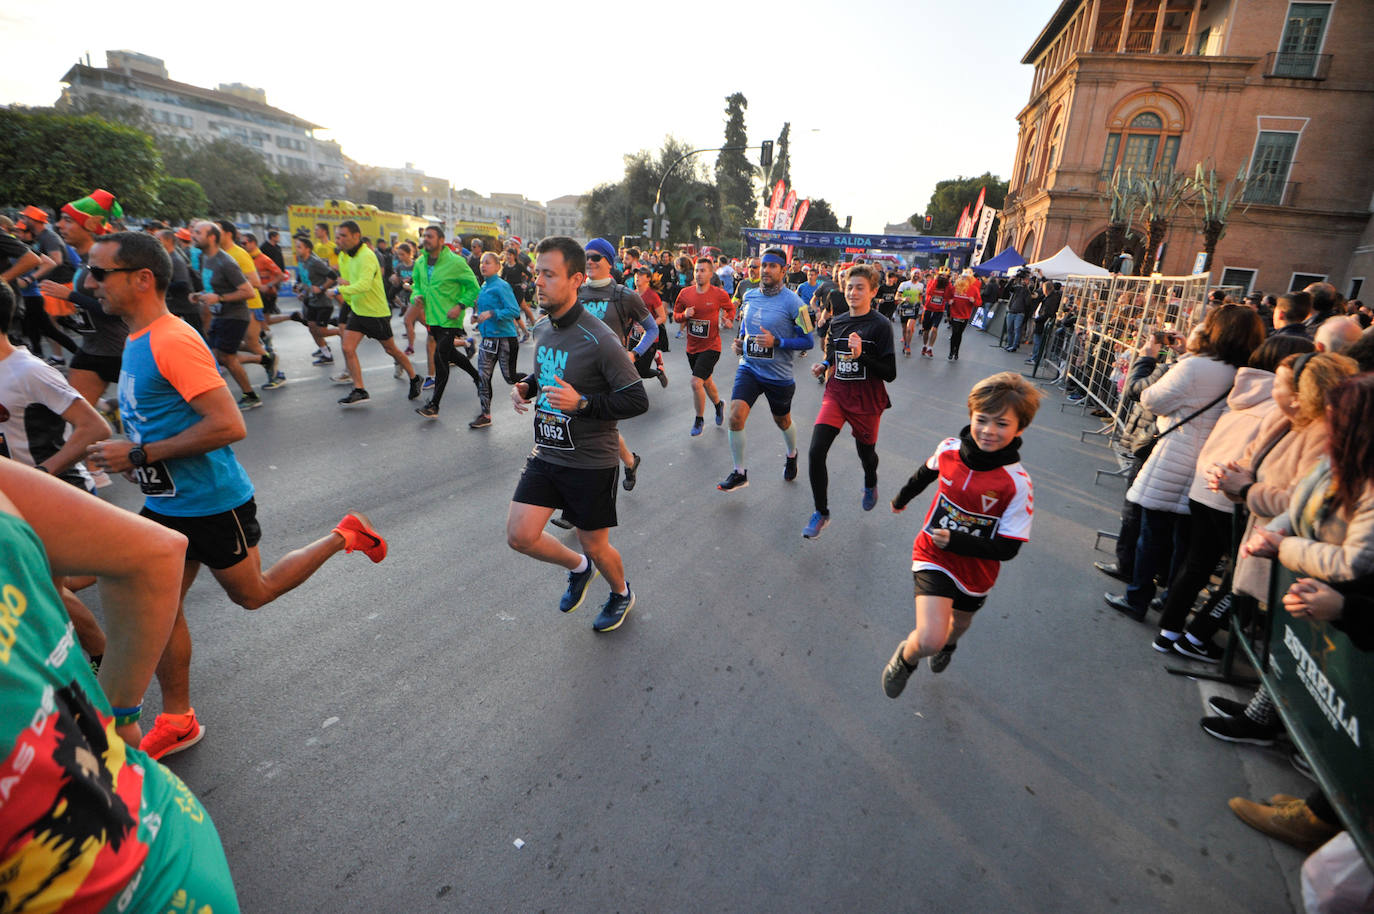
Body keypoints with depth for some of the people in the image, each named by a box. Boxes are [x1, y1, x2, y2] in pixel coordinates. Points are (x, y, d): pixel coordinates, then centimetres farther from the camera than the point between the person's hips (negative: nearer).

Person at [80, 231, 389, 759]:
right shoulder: (138, 341, 9)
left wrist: (139, 454, -23)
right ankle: (177, 721, 27)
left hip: (212, 503, -9)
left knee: (251, 595, 10)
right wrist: (124, 454, 10)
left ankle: (344, 537, 22)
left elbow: (229, 426, -29)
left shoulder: (172, 341, -22)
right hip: (168, 503, 9)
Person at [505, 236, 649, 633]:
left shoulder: (599, 340, -20)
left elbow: (637, 400, -18)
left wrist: (582, 403, -28)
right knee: (519, 534, 0)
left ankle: (621, 593, 42)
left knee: (594, 546, 9)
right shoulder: (541, 330, 3)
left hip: (591, 462, -6)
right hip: (546, 454, 6)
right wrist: (526, 386, 0)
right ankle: (578, 568, 30)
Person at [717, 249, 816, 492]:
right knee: (736, 417, -14)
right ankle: (739, 473, 2)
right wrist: (738, 342, 1)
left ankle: (792, 455, 51)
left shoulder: (792, 302, -14)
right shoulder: (749, 296, 2)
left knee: (782, 421, 18)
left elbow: (808, 341, -13)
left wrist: (776, 342, -24)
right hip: (749, 368, 3)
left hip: (778, 374, -3)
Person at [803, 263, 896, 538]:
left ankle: (870, 485, 53)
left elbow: (890, 373, -14)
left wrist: (861, 356, -27)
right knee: (815, 452, -12)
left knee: (866, 452, 15)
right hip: (836, 395, 3)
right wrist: (823, 366, -1)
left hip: (867, 401, -3)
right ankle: (821, 513, 4)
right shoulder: (837, 323, 5)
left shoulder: (881, 325, -10)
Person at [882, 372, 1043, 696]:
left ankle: (948, 645, 66)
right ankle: (906, 657, 18)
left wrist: (956, 541, -31)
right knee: (929, 639, -18)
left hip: (975, 569, 1)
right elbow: (926, 473, 10)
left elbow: (1007, 548, -19)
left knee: (959, 622, 29)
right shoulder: (949, 449, -15)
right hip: (933, 556, 0)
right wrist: (902, 498, 28)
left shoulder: (1017, 483, -23)